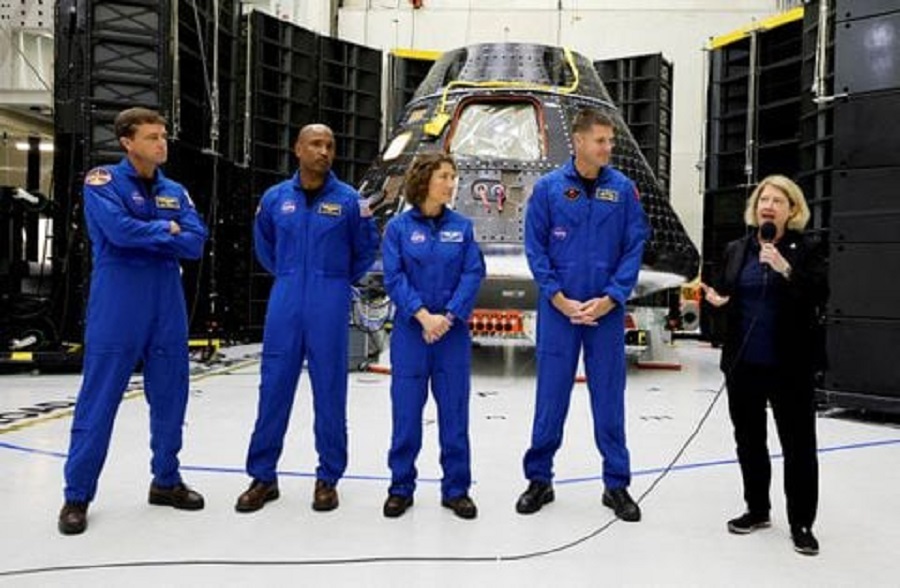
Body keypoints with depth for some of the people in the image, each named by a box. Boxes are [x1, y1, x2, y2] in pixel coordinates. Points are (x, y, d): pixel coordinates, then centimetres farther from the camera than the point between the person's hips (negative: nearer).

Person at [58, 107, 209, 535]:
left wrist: (144, 236, -11)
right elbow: (119, 230, -20)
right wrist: (165, 230, -6)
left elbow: (196, 243, -1)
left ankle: (166, 481, 25)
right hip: (116, 311, -5)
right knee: (99, 401, 0)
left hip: (168, 309, 5)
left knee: (170, 399, 10)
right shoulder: (103, 181, -4)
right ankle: (77, 495, 12)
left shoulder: (175, 192, 11)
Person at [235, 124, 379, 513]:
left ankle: (328, 478, 15)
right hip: (284, 305, 2)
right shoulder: (275, 198, 6)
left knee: (329, 391, 3)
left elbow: (367, 249, 11)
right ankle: (263, 476, 16)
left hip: (330, 308, -2)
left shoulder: (348, 200, 0)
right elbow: (264, 245, 23)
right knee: (273, 389, 4)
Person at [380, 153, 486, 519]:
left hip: (453, 332, 2)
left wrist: (448, 316, -13)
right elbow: (394, 277, -6)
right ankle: (401, 487, 20)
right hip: (410, 331, -1)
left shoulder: (462, 226, 5)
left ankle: (456, 489, 19)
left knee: (454, 410, 7)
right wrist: (423, 315, -17)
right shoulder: (398, 227, 0)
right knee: (406, 410, 5)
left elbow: (473, 274, -2)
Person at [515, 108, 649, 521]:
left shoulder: (623, 188, 1)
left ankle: (616, 484, 22)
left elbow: (634, 247, 0)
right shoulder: (548, 187, -1)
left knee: (609, 397, 8)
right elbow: (535, 246, -1)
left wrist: (611, 298, -9)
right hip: (558, 307, -1)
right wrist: (558, 297, -8)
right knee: (551, 395, 7)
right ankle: (539, 479, 21)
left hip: (606, 309, 1)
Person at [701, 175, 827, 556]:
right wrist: (716, 299, -6)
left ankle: (802, 523, 18)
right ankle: (757, 510, 30)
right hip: (743, 362, 4)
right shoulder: (736, 250, 9)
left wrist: (787, 270, -26)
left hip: (790, 365, -4)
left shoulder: (807, 249, -2)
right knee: (749, 439, 14)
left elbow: (820, 295, -13)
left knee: (798, 444, 4)